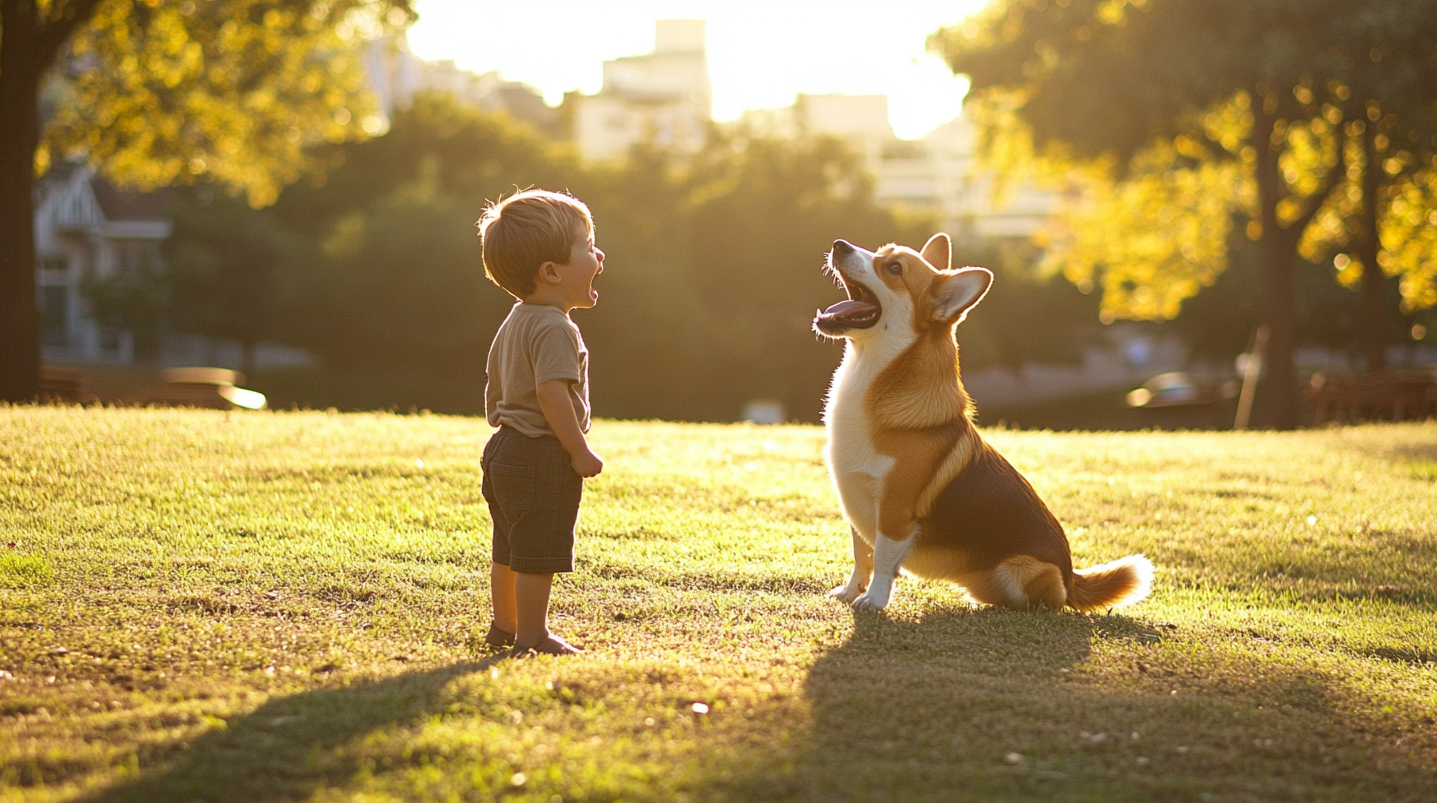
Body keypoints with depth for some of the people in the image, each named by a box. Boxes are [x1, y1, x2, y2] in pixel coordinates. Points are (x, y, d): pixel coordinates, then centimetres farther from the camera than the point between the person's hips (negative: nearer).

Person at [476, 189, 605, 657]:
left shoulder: (513, 324, 15)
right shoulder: (554, 328, -19)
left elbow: (495, 390, 21)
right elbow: (551, 391, -28)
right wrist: (580, 451, -23)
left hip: (505, 451, 11)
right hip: (543, 456, -11)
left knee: (510, 548, 19)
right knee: (539, 552, -4)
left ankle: (505, 625, 30)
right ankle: (531, 636, 0)